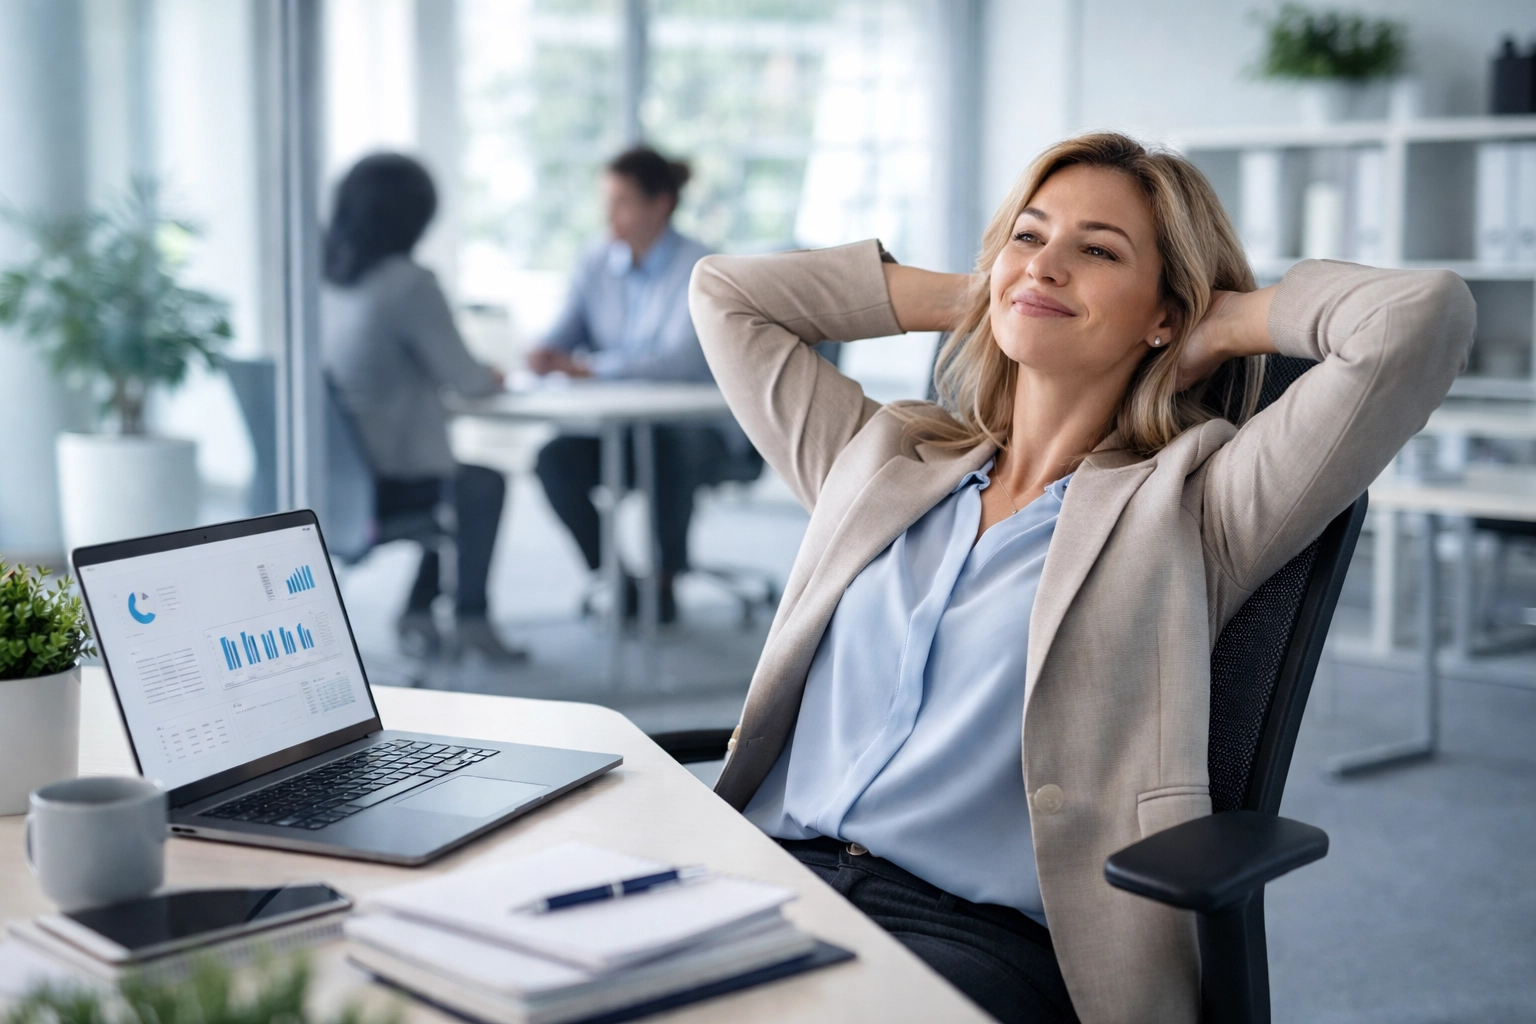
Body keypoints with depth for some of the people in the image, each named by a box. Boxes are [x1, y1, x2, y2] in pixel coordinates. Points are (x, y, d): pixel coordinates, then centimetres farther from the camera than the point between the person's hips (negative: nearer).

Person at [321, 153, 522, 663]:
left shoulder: (320, 276, 3)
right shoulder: (409, 283, -18)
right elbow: (462, 378, -10)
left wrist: (473, 374, 18)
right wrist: (489, 377, 12)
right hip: (383, 485, -7)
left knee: (458, 476, 30)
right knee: (484, 483, 22)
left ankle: (419, 613, 28)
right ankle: (469, 620, 28)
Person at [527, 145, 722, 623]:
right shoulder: (596, 265, 5)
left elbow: (683, 358, -25)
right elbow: (564, 336, 6)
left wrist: (591, 366, -33)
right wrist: (547, 355, -20)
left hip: (694, 426, -4)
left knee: (667, 456, -37)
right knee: (556, 458, -24)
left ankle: (664, 582, -11)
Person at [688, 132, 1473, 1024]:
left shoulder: (1191, 509, 5)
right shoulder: (882, 461, 21)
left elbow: (1425, 315, -6)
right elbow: (725, 292, 31)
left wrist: (1231, 322, 11)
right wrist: (960, 299, 26)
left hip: (977, 937, -4)